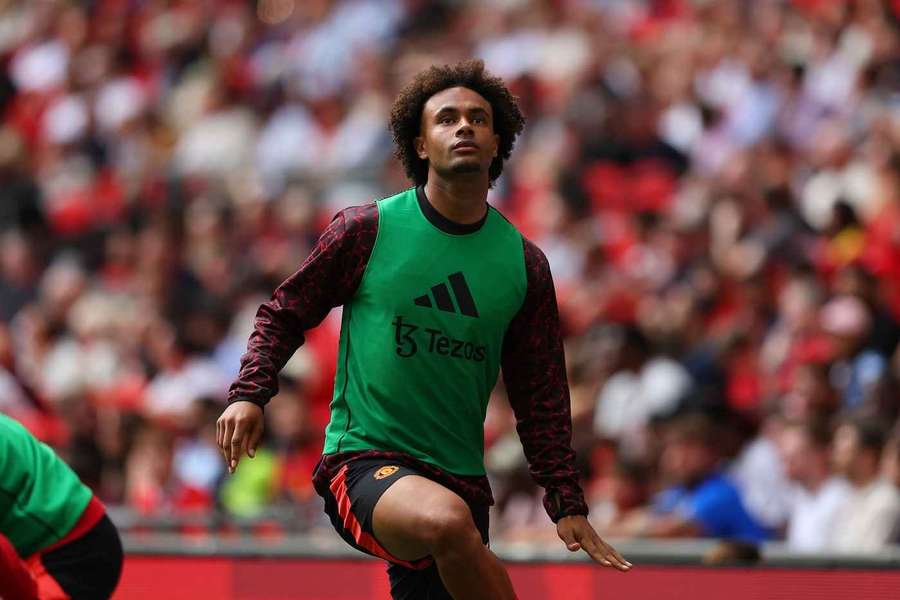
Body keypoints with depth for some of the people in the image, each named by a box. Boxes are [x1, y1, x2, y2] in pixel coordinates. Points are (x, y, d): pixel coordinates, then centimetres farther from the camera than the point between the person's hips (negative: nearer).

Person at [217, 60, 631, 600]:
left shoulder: (524, 264, 8)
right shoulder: (367, 230, -1)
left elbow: (541, 396, 13)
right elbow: (285, 314, 10)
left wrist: (567, 503, 8)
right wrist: (250, 393, -5)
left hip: (462, 480, 5)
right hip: (364, 461, -5)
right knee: (446, 518, -37)